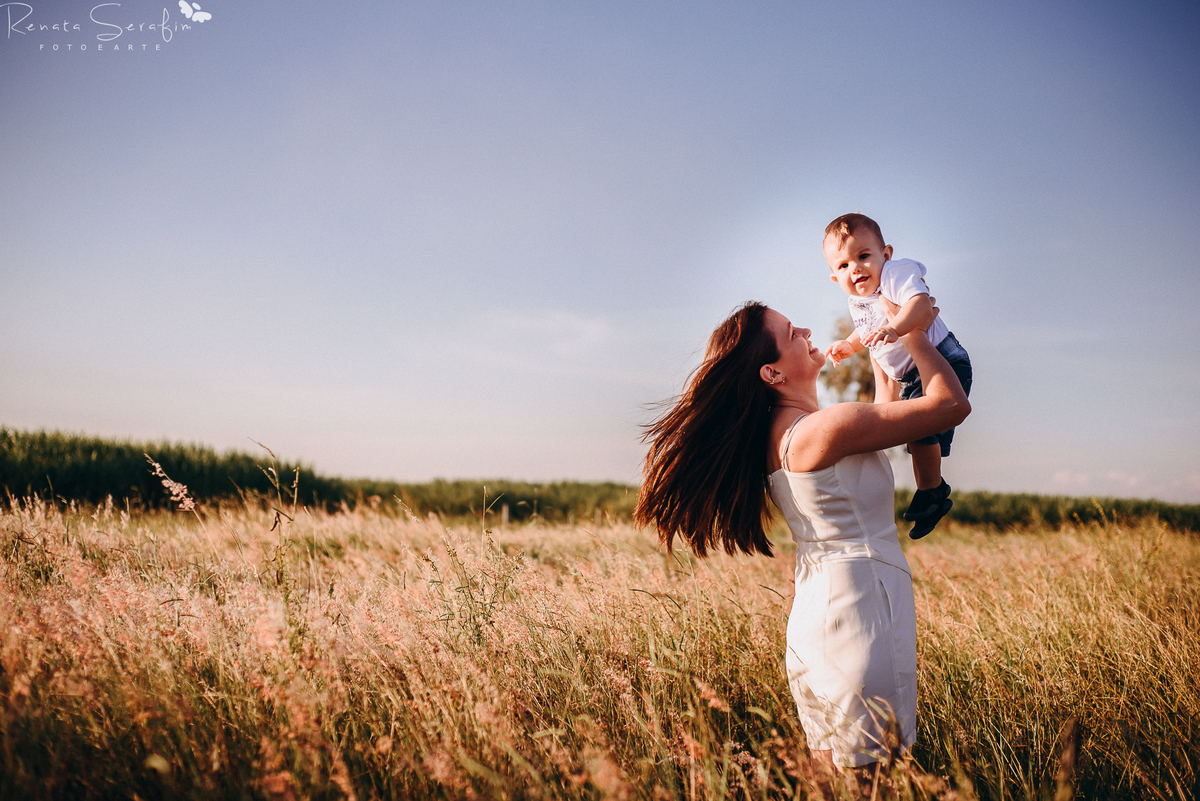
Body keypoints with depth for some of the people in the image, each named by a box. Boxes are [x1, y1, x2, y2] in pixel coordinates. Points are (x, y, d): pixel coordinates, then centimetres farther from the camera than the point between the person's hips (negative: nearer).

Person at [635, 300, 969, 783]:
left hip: (814, 617, 10)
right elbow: (951, 405, -10)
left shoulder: (777, 432, 11)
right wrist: (914, 332, 4)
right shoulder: (825, 428, -17)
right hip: (857, 615, -10)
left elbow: (888, 416, 28)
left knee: (829, 778, 16)